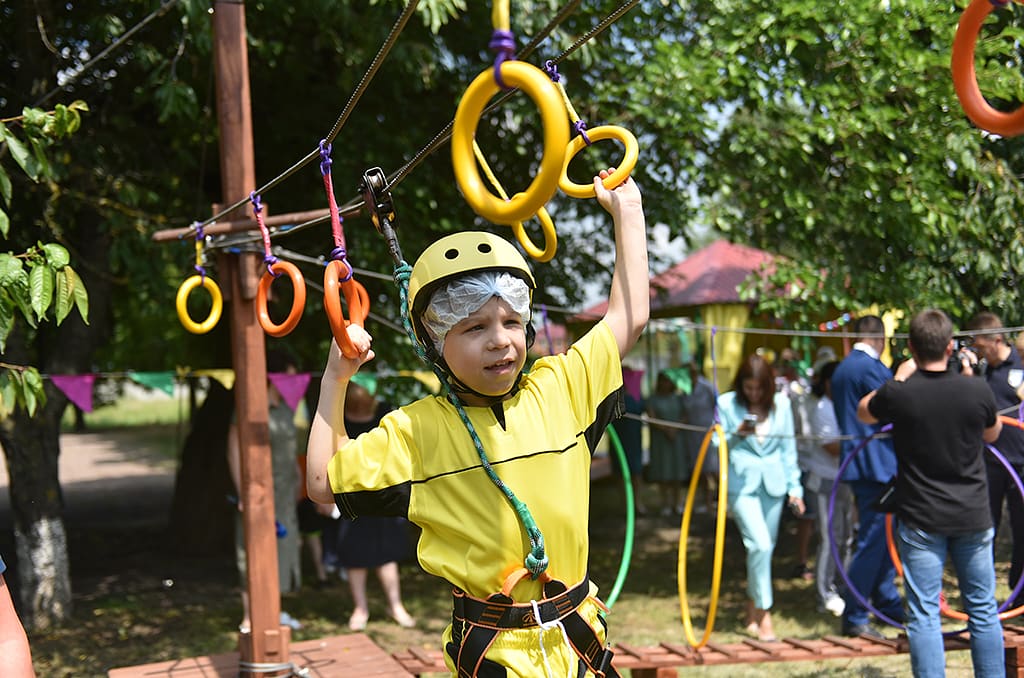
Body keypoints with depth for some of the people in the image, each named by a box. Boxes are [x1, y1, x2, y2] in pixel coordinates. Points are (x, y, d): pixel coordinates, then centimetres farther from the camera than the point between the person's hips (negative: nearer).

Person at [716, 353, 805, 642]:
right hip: (741, 483, -3)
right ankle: (764, 615, -6)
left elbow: (789, 447, 10)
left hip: (773, 484, 3)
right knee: (760, 544, -16)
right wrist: (737, 434, -18)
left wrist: (794, 487, 8)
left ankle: (751, 611, 27)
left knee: (765, 547, 9)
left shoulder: (781, 404, 4)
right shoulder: (727, 403, -3)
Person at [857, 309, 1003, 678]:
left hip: (921, 520, -2)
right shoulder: (977, 391, -10)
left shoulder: (898, 394, -14)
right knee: (983, 610, 14)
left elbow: (863, 412, 10)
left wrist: (899, 378, 16)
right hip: (973, 517, 2)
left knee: (924, 615, 2)